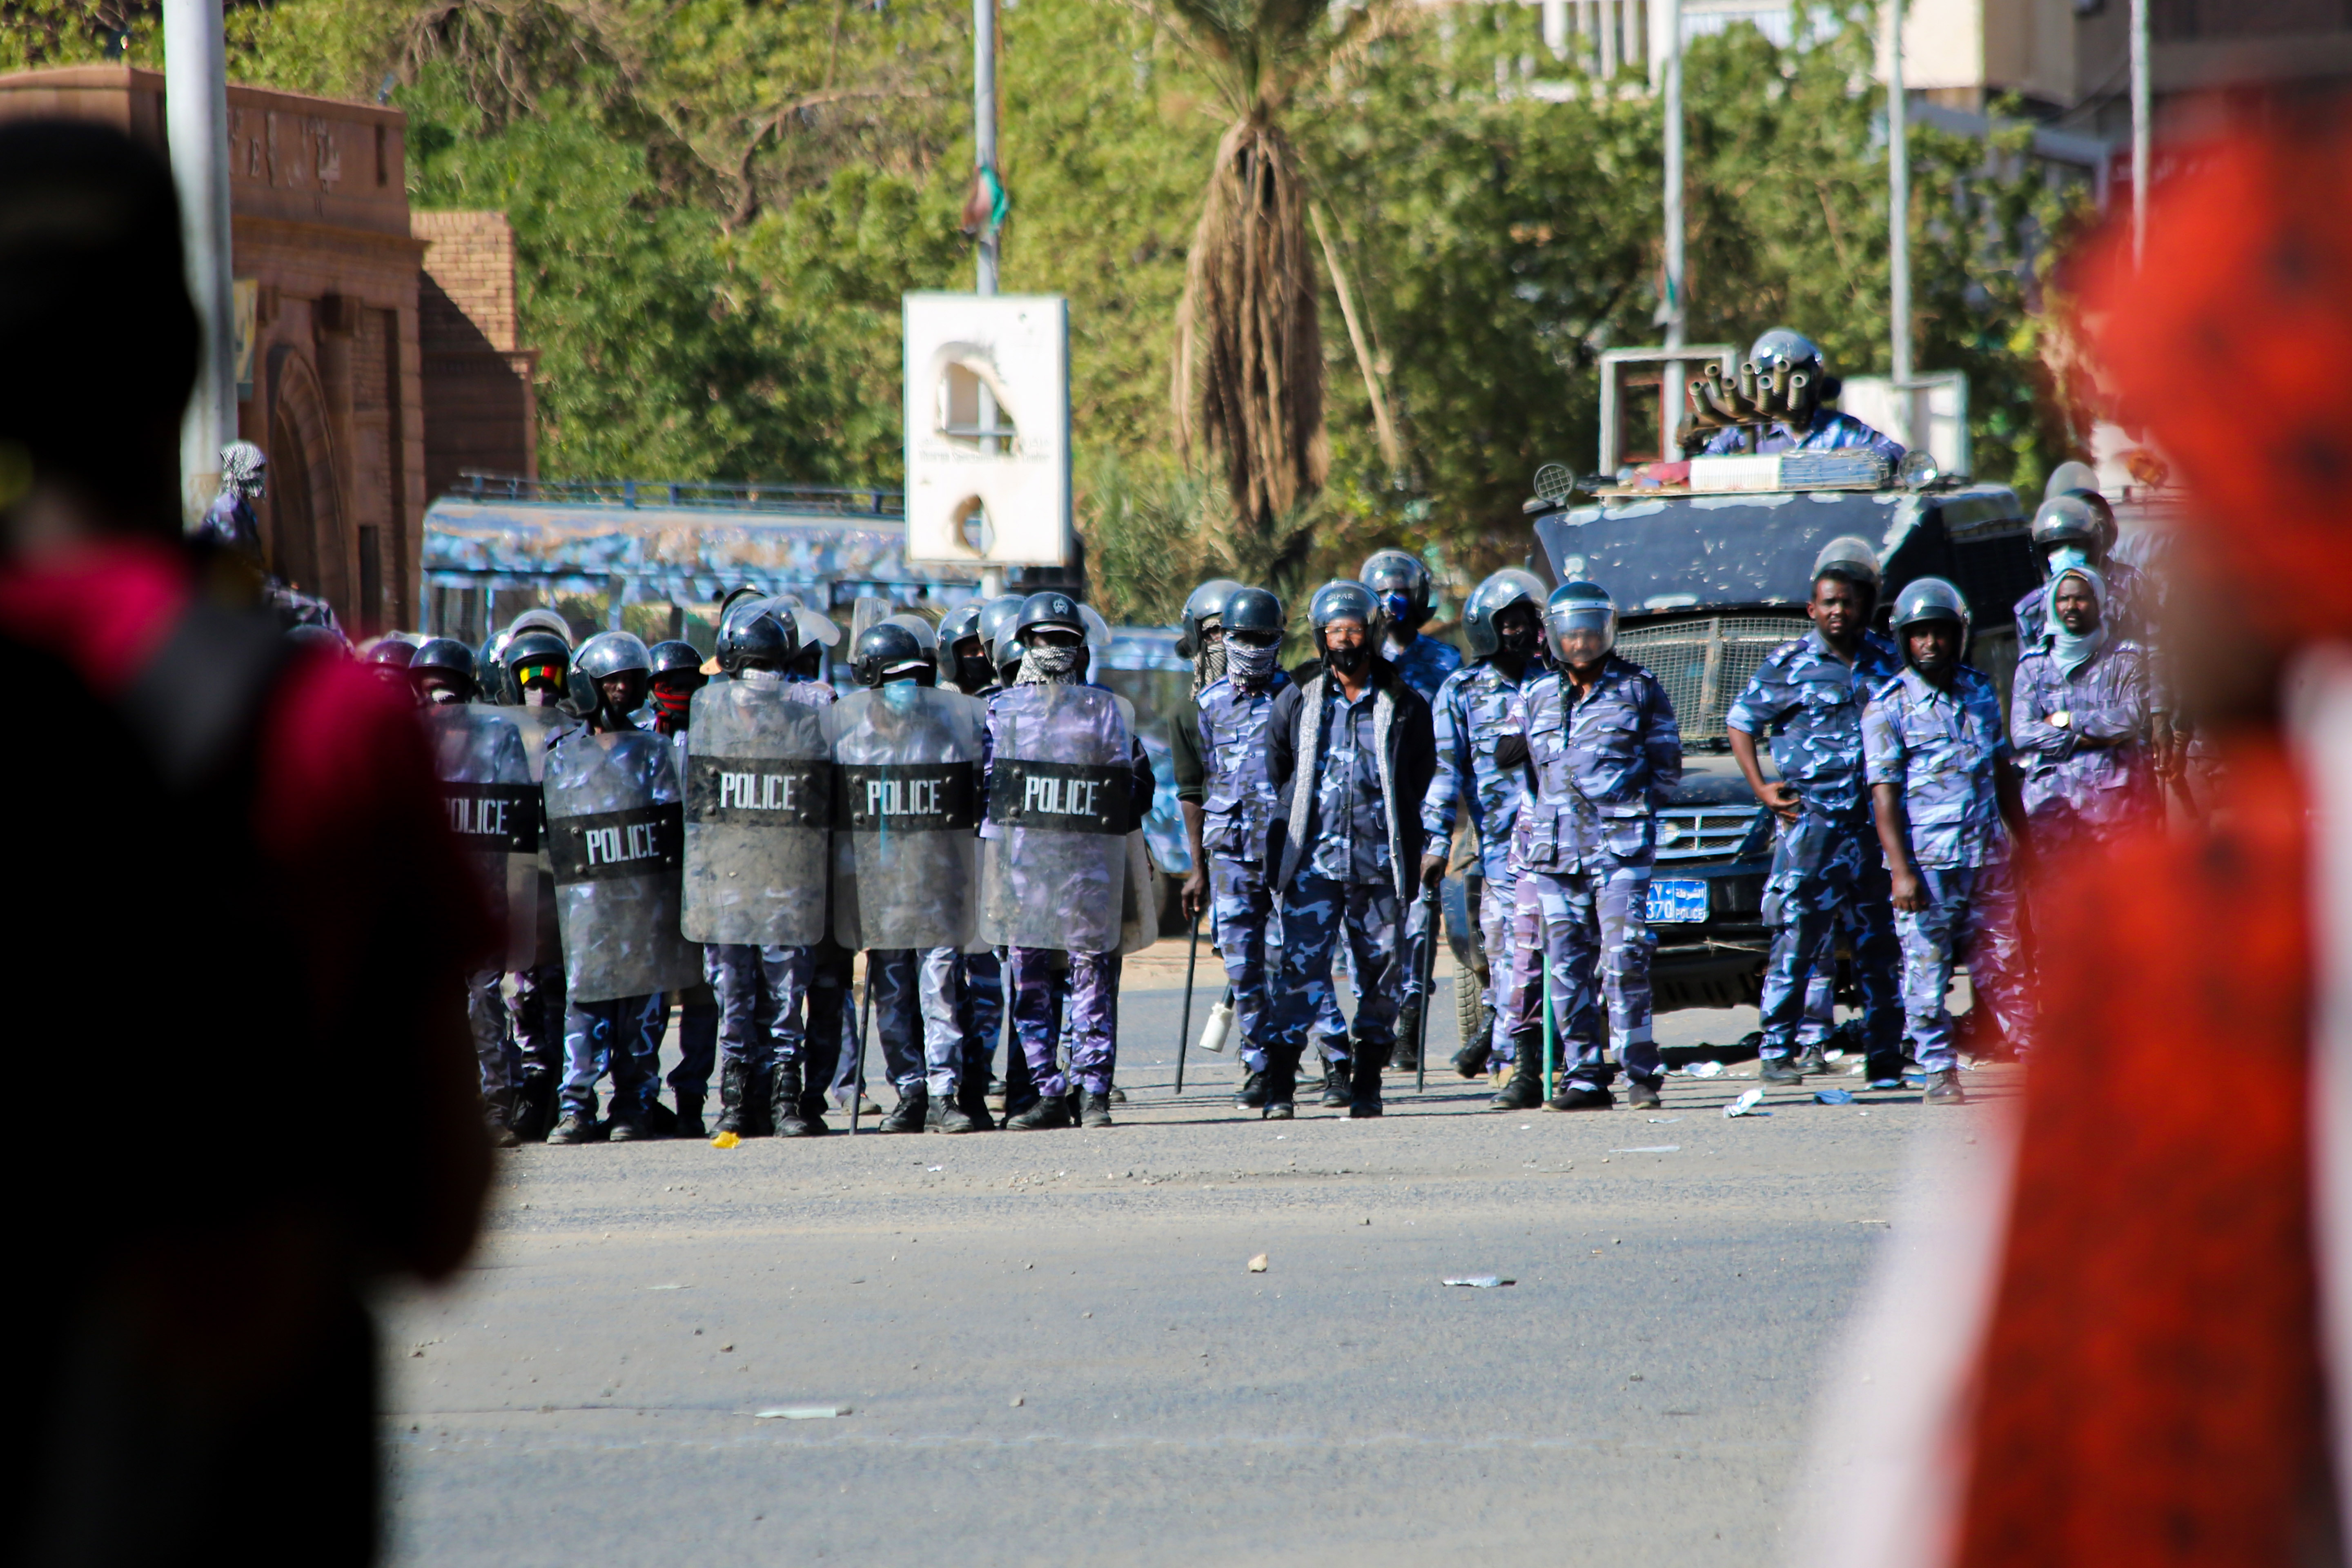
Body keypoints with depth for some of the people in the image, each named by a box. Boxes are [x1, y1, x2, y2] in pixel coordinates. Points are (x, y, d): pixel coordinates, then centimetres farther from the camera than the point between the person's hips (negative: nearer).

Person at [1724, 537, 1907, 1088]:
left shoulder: (1888, 664, 12)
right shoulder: (1788, 664, 3)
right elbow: (1741, 721, 10)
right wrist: (1761, 788, -1)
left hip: (1873, 819, 4)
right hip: (1809, 817, -3)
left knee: (1879, 940, 5)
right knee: (1799, 934, -9)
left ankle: (1884, 1057, 10)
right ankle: (1778, 1049, -6)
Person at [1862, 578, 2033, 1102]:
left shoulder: (1981, 692, 12)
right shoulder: (1888, 706, -2)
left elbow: (2004, 773, 20)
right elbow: (1884, 793, -6)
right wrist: (1901, 871, -13)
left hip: (1988, 857, 3)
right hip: (1926, 861, -3)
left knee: (2002, 964, 4)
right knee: (1927, 970, -1)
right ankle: (1940, 1072, 6)